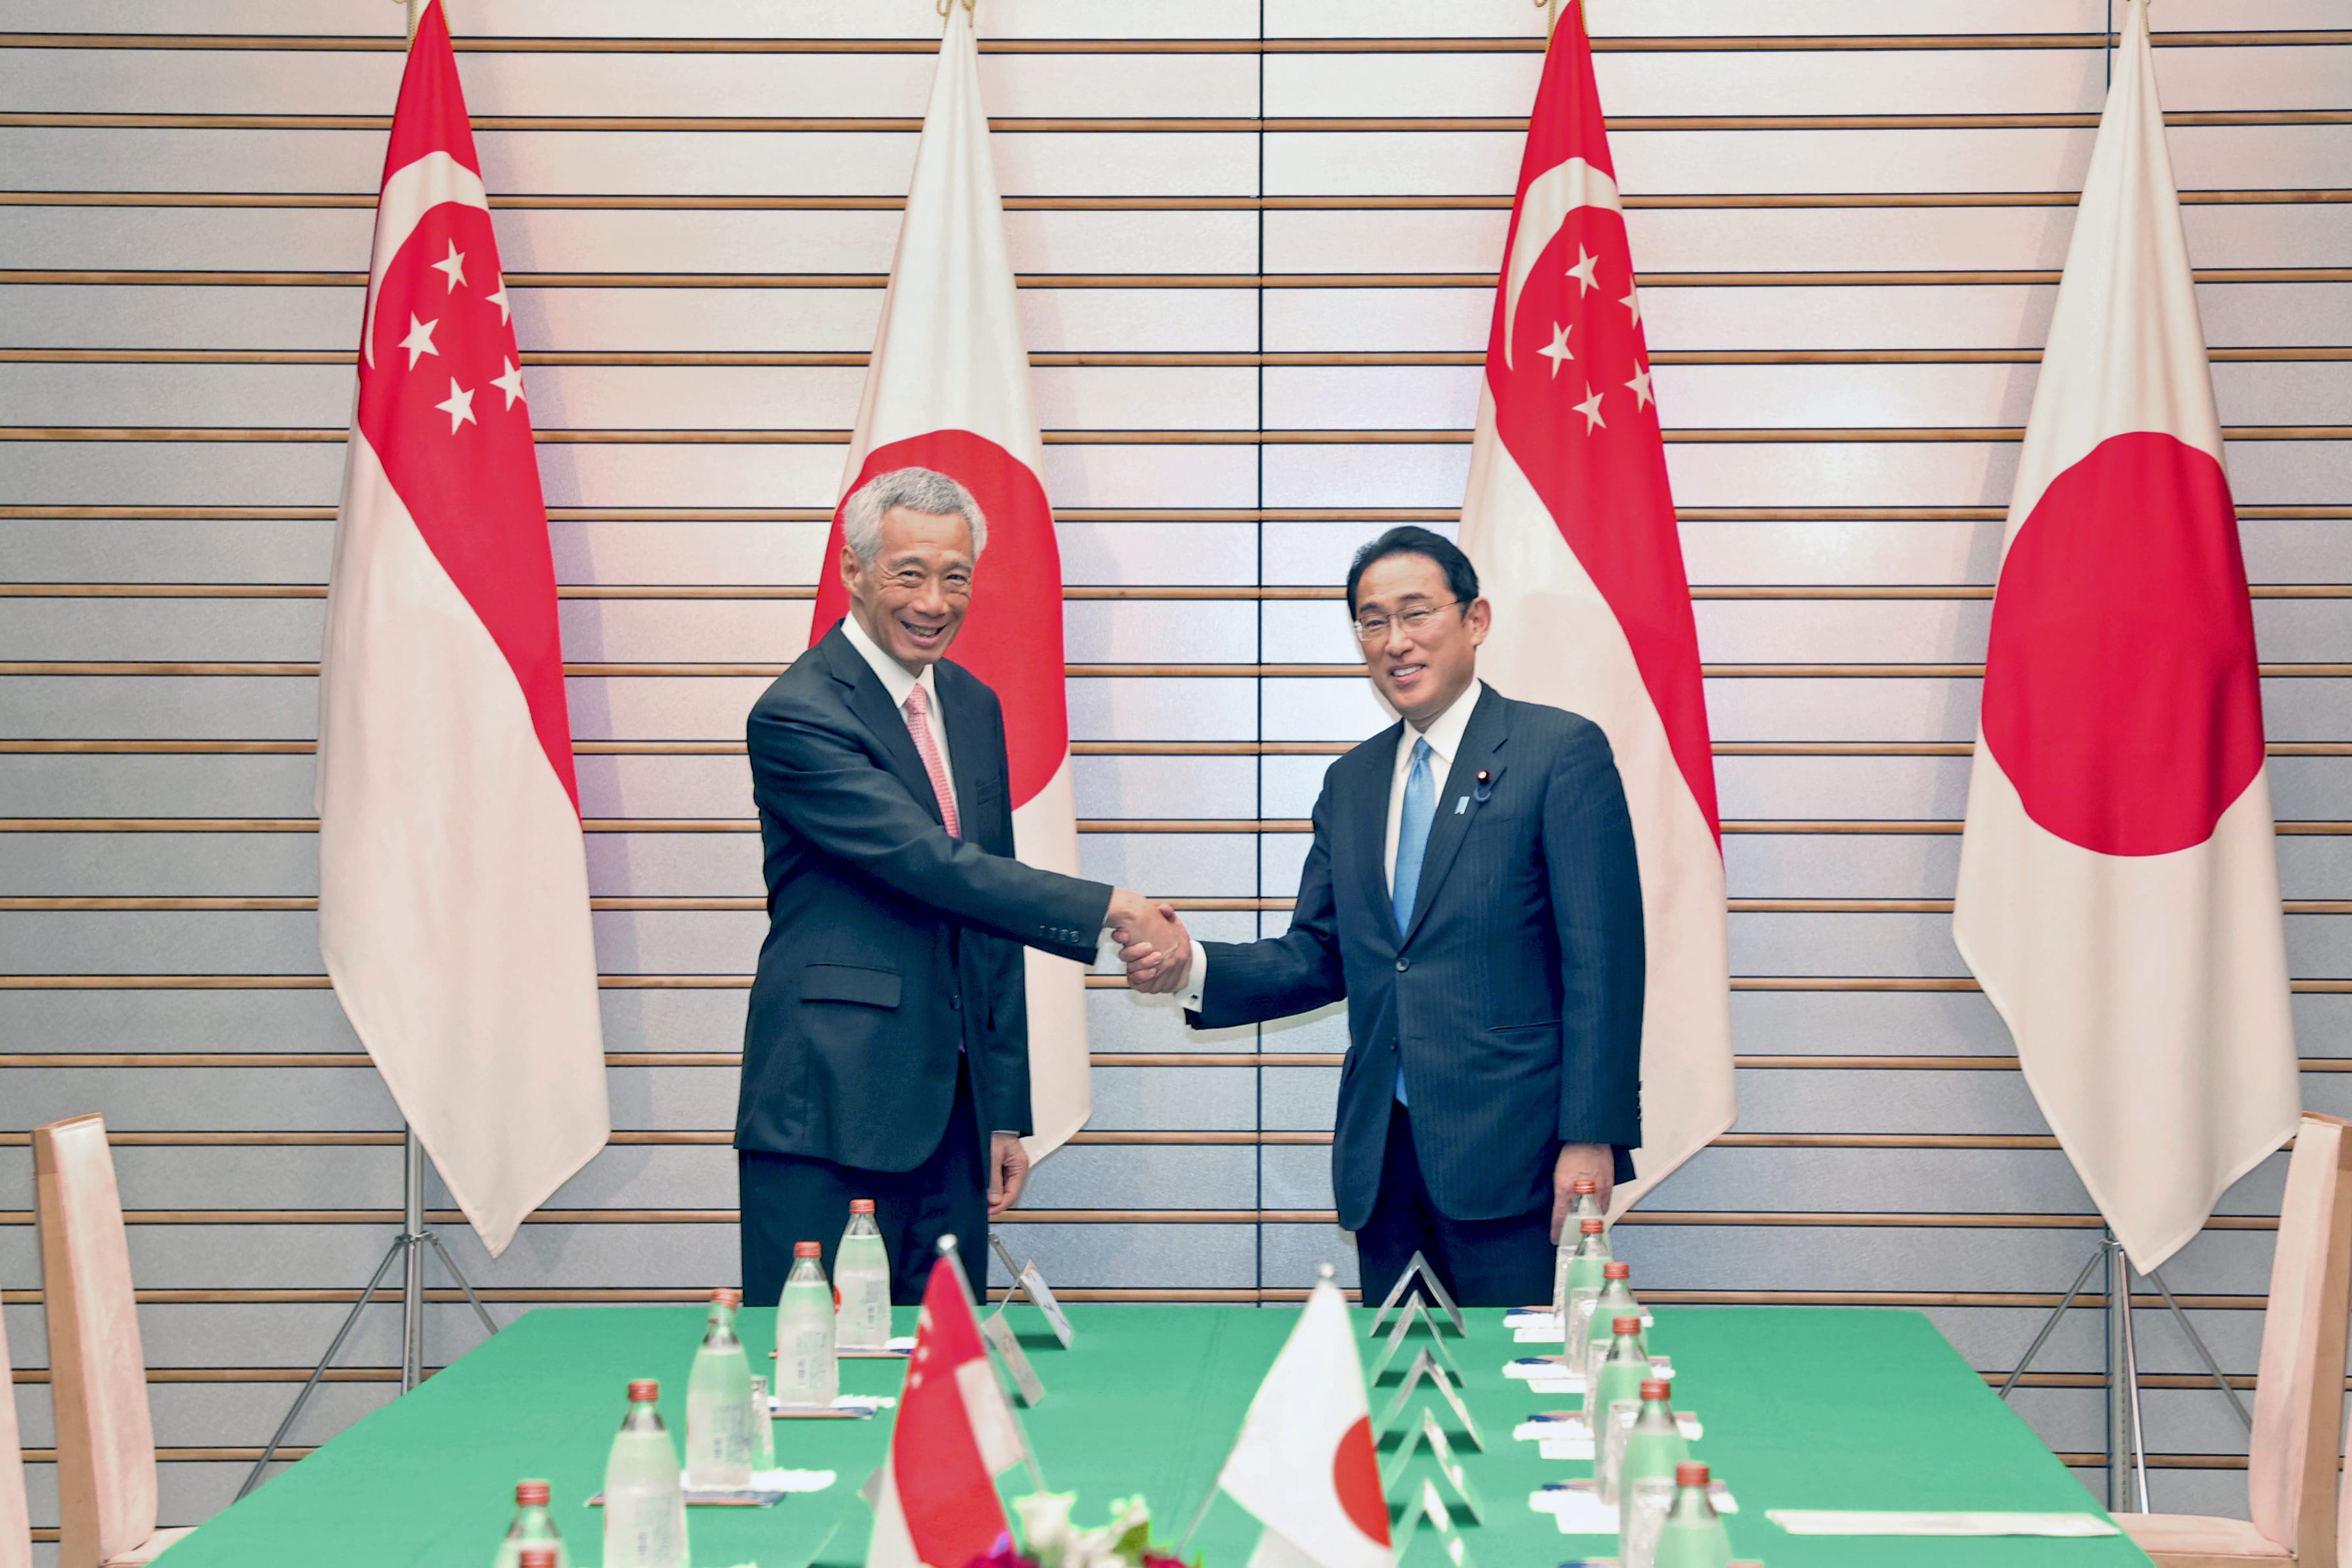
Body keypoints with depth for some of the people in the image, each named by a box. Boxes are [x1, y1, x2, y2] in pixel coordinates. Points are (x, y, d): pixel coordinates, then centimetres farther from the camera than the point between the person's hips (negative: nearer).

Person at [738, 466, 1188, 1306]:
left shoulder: (975, 706, 15)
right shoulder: (797, 714, -10)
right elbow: (930, 864, -21)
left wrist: (1008, 1113, 15)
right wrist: (1108, 910, -24)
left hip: (953, 1109, 7)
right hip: (831, 1110, -7)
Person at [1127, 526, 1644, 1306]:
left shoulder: (1562, 751, -4)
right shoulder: (1351, 781, 16)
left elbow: (1602, 962, -8)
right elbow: (1317, 957, 15)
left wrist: (1591, 1137, -14)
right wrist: (1192, 968, -4)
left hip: (1506, 1152, -6)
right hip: (1382, 1155, 6)